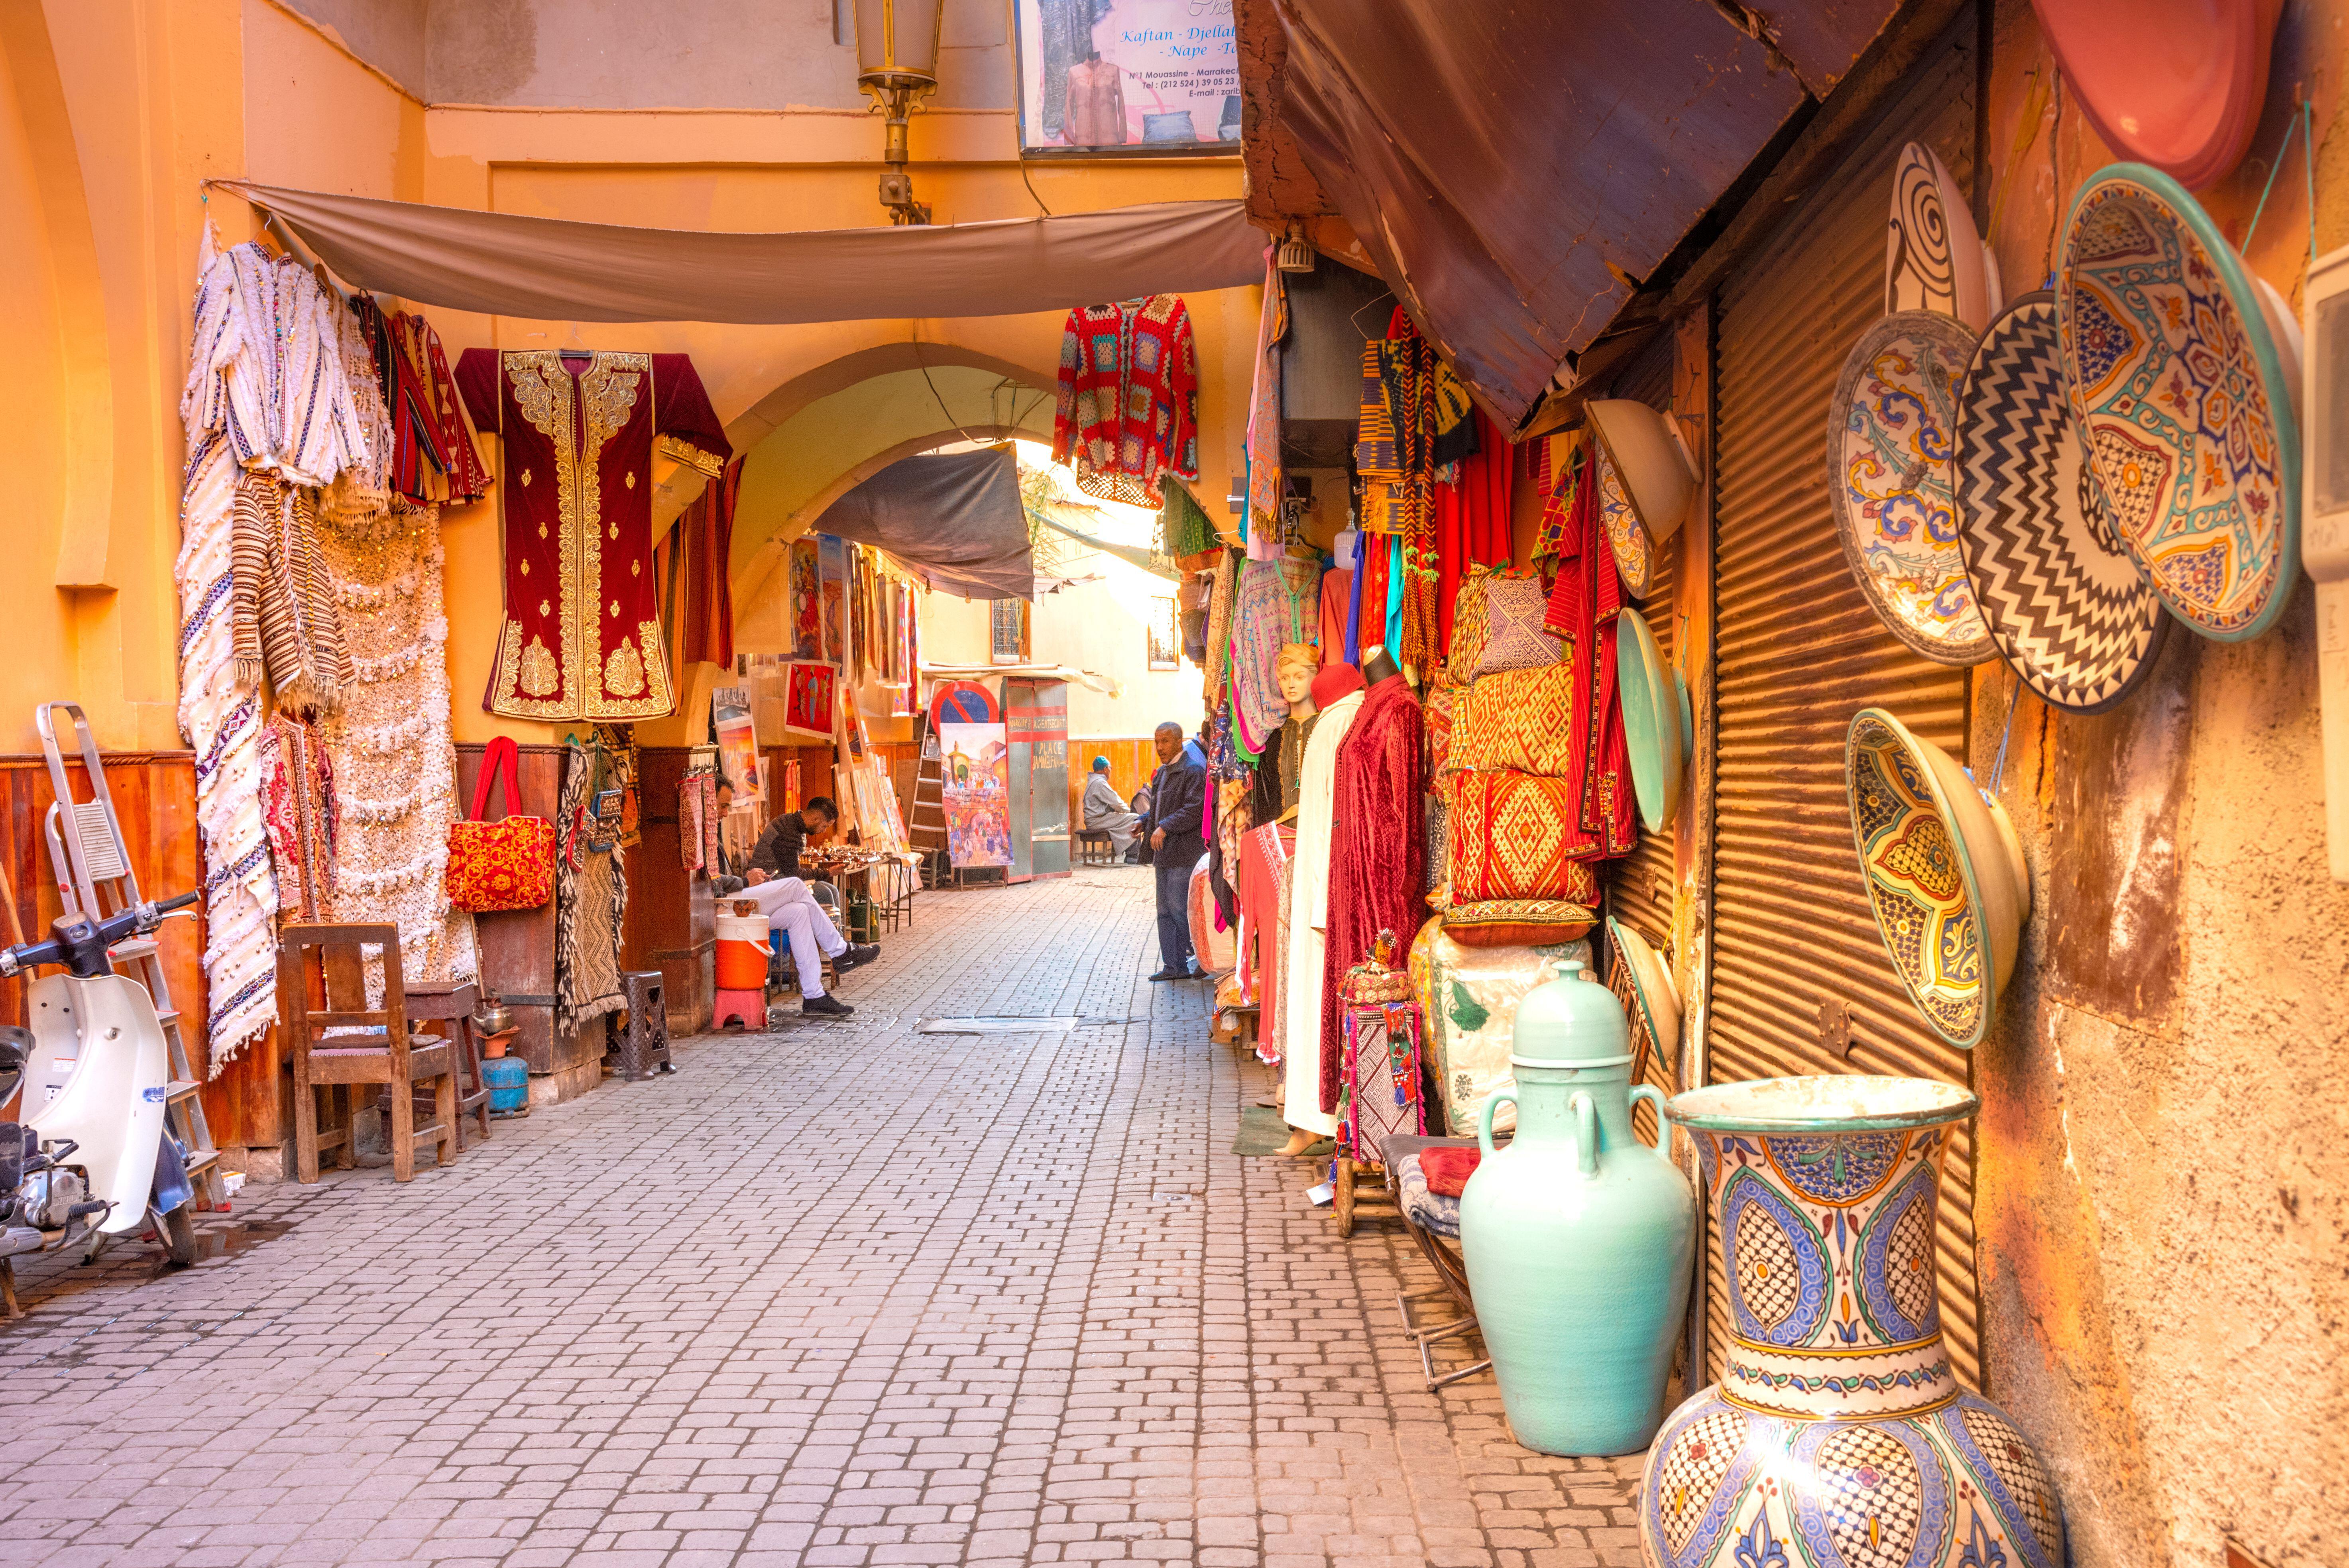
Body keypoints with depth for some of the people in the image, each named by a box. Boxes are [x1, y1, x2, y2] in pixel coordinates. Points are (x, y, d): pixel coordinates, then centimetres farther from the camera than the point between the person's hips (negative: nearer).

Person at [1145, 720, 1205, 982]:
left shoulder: (1192, 771, -11)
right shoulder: (1161, 774, 18)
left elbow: (1195, 809, -22)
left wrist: (1165, 828, -23)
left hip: (1184, 855, -9)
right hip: (1164, 855, 9)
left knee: (1180, 910, -8)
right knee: (1166, 912, 9)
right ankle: (1174, 967, 14)